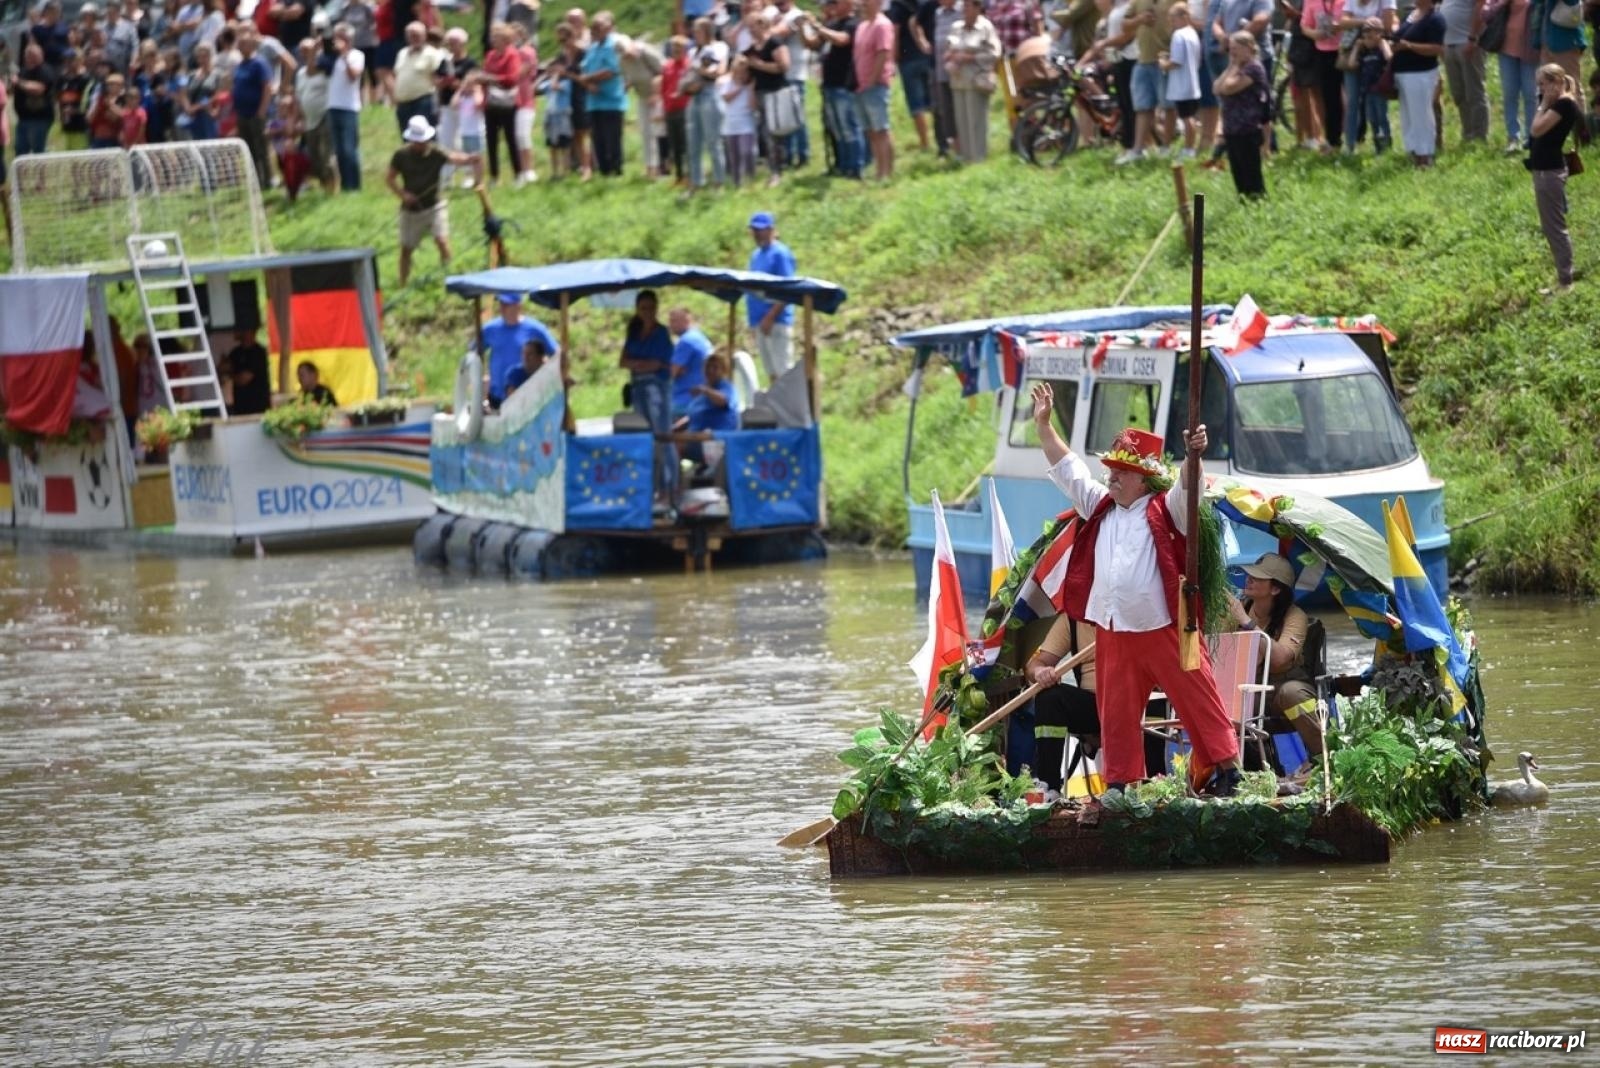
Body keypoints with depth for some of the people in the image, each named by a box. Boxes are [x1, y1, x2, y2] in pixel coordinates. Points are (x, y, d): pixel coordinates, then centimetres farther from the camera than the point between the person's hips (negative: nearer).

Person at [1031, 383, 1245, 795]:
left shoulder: (1163, 511, -4)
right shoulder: (1101, 508, 14)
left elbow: (1188, 491, -22)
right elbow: (1069, 470, 19)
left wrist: (1194, 456, -41)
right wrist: (1044, 426, 18)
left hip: (1164, 631, -6)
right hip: (1113, 633, 6)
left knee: (1198, 700, -3)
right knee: (1117, 713, 9)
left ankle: (1227, 769, 2)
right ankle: (1119, 784, 16)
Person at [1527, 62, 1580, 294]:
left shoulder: (1564, 104, -16)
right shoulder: (1558, 104, 13)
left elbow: (1537, 128, -20)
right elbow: (1538, 130, 11)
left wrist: (1543, 105, -12)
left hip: (1550, 171, -11)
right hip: (1545, 168, 11)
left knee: (1555, 227, -6)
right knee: (1552, 227, 16)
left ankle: (1565, 281, -2)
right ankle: (1563, 279, 22)